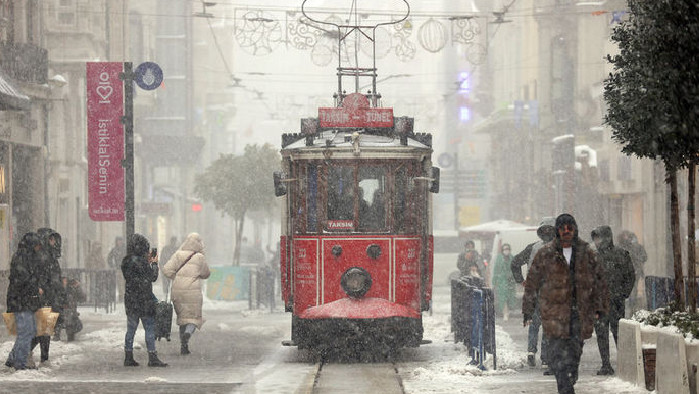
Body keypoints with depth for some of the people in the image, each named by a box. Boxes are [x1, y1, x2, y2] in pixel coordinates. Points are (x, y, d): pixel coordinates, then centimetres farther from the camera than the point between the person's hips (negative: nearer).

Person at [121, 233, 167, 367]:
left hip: (130, 299, 8)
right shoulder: (139, 261, -17)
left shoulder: (126, 261, 7)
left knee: (131, 329, 12)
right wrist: (154, 263, 5)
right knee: (150, 328, -1)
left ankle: (128, 357, 13)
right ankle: (152, 358, 0)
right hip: (143, 299, -8)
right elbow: (153, 277, -10)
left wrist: (148, 262, 14)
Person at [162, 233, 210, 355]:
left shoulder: (178, 255, 1)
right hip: (193, 291, -3)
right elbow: (206, 274, 8)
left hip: (177, 290, 3)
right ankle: (188, 333, -27)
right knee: (194, 317, 5)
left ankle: (183, 346, 14)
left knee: (182, 317, 16)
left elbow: (167, 270, -5)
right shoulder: (199, 258, -5)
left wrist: (177, 278, 9)